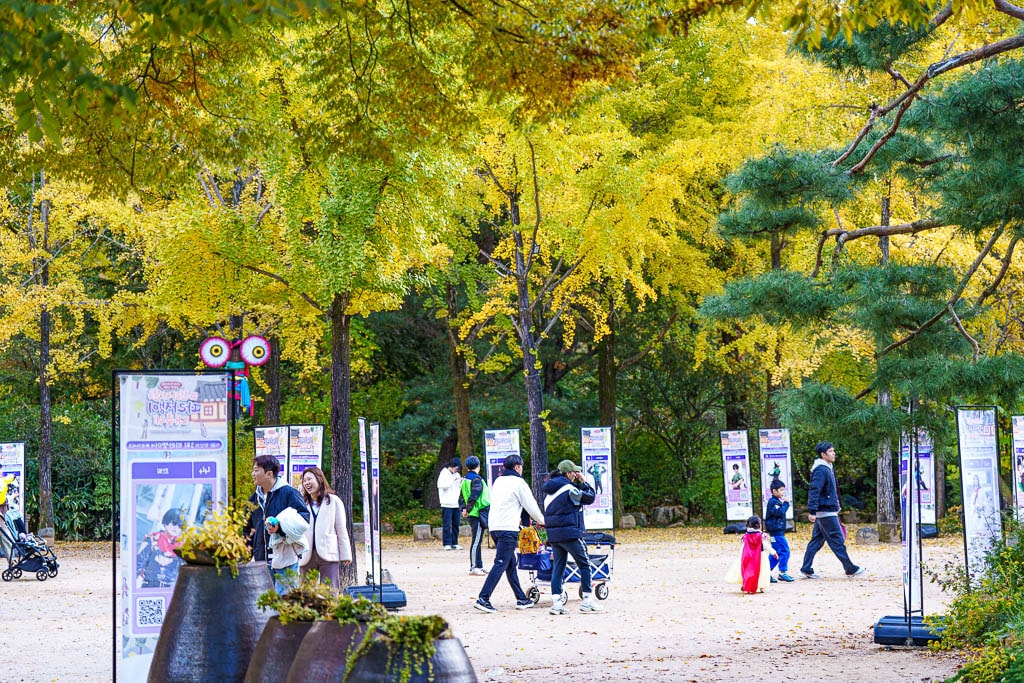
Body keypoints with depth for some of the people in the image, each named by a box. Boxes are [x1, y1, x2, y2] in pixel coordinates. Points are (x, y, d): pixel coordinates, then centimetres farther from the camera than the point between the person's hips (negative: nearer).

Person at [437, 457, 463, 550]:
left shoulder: (457, 475, 15)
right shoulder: (444, 474, -3)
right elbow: (442, 485, -18)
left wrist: (461, 483, -1)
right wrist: (453, 480, -17)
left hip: (456, 504, 6)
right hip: (447, 504, -6)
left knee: (456, 525, 7)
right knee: (447, 525, -4)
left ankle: (454, 543, 13)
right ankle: (447, 544, -1)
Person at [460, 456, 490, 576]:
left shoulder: (465, 480, 16)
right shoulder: (476, 479, -14)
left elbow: (463, 497, 18)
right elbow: (473, 496, -20)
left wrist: (464, 508, 10)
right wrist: (468, 510, -11)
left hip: (473, 515, 9)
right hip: (477, 514, -9)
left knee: (477, 541, 14)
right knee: (476, 541, -7)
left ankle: (479, 566, 20)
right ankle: (474, 568, -7)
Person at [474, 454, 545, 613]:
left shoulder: (498, 482, 17)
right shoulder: (518, 483, -5)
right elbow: (531, 506, 0)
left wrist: (519, 518, 36)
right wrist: (542, 521, 19)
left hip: (494, 527, 8)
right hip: (508, 528, -8)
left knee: (511, 564, 14)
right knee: (500, 564, -10)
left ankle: (521, 599, 19)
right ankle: (483, 599, -17)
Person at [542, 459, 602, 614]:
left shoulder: (550, 490, 10)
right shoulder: (569, 489, -13)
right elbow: (590, 497, -4)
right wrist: (583, 482, 4)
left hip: (553, 534, 7)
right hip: (570, 533, -7)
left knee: (557, 566, 8)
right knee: (584, 565, 4)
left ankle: (556, 601, 0)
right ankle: (587, 600, 4)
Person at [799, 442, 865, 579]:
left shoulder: (827, 469, 16)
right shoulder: (821, 470, -16)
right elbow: (814, 490, -22)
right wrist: (812, 511, -26)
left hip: (823, 512, 10)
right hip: (826, 512, -10)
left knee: (816, 540, 10)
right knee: (837, 540, -3)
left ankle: (806, 569, 12)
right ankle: (850, 569, 3)